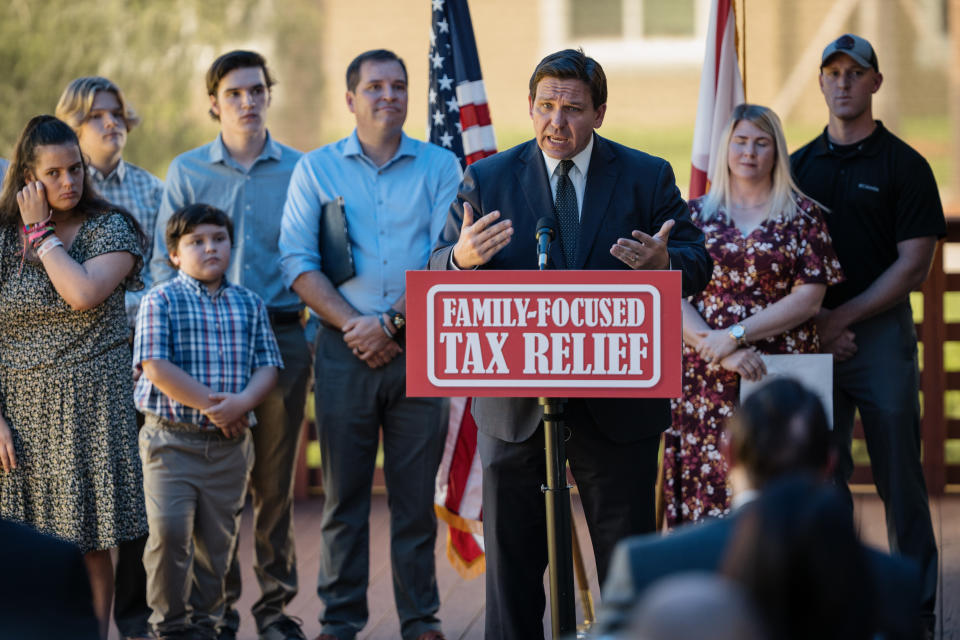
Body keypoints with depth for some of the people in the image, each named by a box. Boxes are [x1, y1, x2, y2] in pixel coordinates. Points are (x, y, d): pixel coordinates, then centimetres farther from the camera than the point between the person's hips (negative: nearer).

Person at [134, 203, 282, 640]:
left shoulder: (249, 304, 10)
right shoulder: (161, 301, -2)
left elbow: (267, 367, 5)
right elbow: (155, 367, -12)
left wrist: (242, 402, -16)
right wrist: (210, 405, -16)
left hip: (230, 443, 4)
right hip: (171, 439, -4)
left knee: (217, 538, 8)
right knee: (169, 530, -12)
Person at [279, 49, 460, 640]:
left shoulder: (440, 167, 7)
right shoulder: (316, 169, 8)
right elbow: (297, 261, 1)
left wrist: (392, 324, -11)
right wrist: (352, 325, -9)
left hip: (419, 348, 0)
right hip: (344, 348, 0)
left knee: (417, 493, 2)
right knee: (344, 492, 2)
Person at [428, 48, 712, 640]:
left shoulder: (648, 177, 2)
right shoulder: (487, 180, 2)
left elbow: (697, 263, -1)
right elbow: (438, 276, 0)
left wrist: (665, 263, -25)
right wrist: (462, 258, -24)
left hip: (617, 406, 0)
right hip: (515, 406, 0)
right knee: (511, 564, 8)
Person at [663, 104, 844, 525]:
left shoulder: (803, 216, 6)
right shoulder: (696, 214, 10)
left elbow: (808, 299, -3)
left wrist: (734, 335, -11)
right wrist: (720, 352, -12)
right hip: (706, 378, 2)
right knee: (708, 491, -3)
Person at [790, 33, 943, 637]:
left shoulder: (903, 166, 0)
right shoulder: (801, 166, 12)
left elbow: (914, 265, -5)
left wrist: (841, 316, -10)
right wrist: (812, 323, -3)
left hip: (882, 333, -4)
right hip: (815, 337, 4)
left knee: (899, 477, -2)